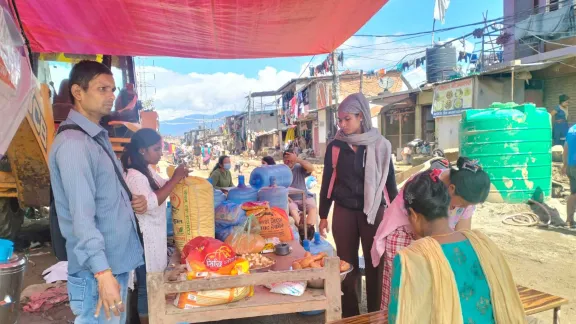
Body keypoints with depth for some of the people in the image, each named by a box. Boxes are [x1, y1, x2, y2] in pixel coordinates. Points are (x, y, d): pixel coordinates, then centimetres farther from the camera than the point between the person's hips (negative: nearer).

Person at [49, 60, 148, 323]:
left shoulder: (98, 137, 12)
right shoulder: (73, 144, -19)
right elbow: (82, 216, -25)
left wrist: (133, 201, 1)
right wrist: (102, 272, -27)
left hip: (117, 261, 9)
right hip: (97, 269, -9)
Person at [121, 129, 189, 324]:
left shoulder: (149, 170, 8)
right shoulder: (134, 176, -22)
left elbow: (162, 186, 24)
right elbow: (151, 203, -30)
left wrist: (178, 178, 6)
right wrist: (175, 179, -26)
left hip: (155, 235, 10)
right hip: (145, 238, -10)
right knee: (147, 286, 6)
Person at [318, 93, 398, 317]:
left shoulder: (380, 145, -2)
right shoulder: (335, 146, 0)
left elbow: (389, 182, 3)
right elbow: (327, 182, 6)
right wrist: (323, 215, 7)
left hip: (373, 211, -1)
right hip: (343, 212, 1)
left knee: (374, 263, 5)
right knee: (347, 263, 9)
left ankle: (375, 313, 23)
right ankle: (349, 314, 24)